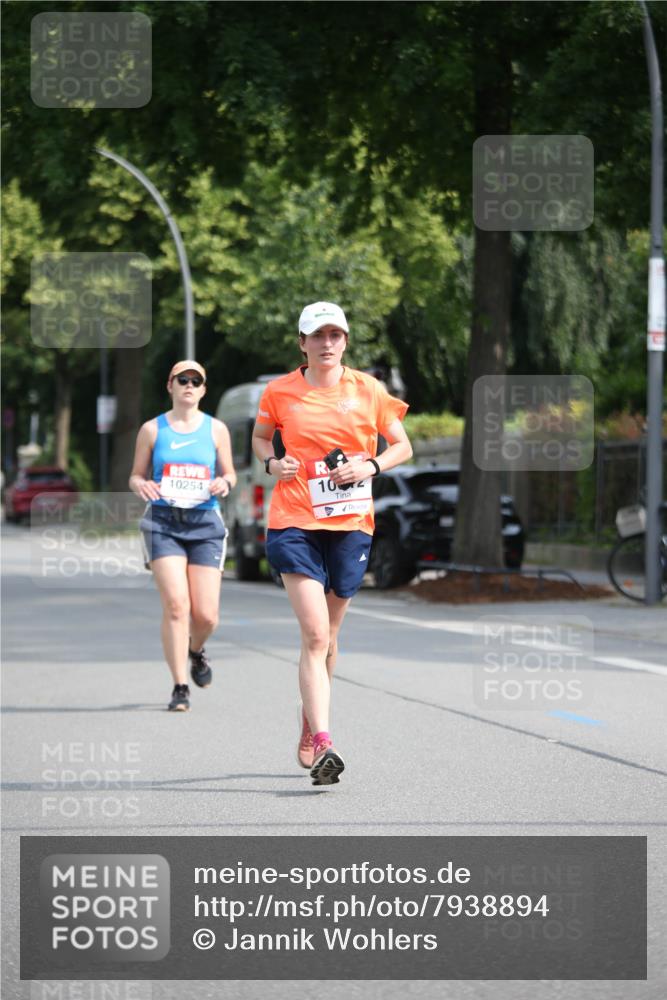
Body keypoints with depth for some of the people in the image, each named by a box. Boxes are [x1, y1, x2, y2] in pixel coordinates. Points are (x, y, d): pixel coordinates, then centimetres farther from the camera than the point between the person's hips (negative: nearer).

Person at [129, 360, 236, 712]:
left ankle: (196, 649, 33)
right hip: (163, 521, -1)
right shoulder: (152, 429, 7)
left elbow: (230, 474, 16)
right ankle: (180, 688, -7)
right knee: (175, 604, -15)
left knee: (206, 614, -4)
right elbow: (136, 475, 12)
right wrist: (142, 485, -11)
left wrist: (225, 482, -8)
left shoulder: (216, 429, 9)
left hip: (205, 523, 1)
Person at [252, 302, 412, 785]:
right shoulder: (280, 391, 2)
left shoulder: (368, 390, 3)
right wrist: (272, 462, -1)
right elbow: (260, 437, 20)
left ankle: (309, 725, 36)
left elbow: (403, 446, 11)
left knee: (328, 635, 13)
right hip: (294, 523, -2)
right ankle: (323, 745, -22)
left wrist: (371, 465, -9)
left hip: (350, 524, 2)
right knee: (314, 636, -15)